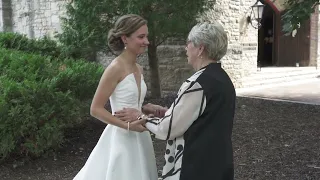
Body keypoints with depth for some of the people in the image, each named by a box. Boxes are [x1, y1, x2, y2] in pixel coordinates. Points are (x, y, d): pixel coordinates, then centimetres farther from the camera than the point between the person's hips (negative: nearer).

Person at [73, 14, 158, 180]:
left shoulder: (138, 69, 7)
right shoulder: (115, 68, -16)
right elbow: (95, 109, -16)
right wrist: (128, 125, -21)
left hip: (139, 138, 8)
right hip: (121, 138, -8)